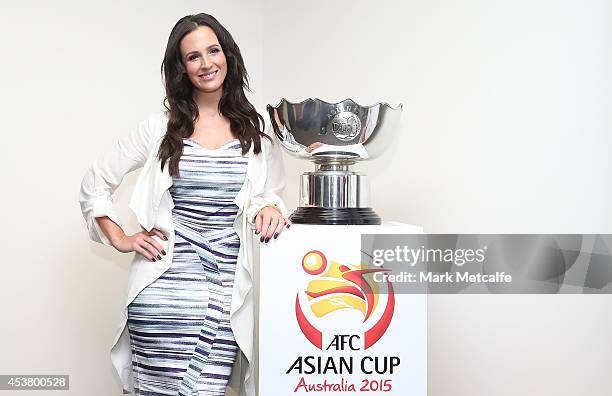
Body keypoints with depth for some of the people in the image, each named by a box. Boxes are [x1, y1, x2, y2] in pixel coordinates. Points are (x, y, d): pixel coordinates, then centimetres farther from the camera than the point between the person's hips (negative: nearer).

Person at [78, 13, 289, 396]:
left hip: (227, 289, 1)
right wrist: (120, 239, 4)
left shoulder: (256, 129, 7)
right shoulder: (161, 126, 5)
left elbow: (270, 193, 15)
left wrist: (271, 207, -8)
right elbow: (95, 183, 13)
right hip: (165, 287, 0)